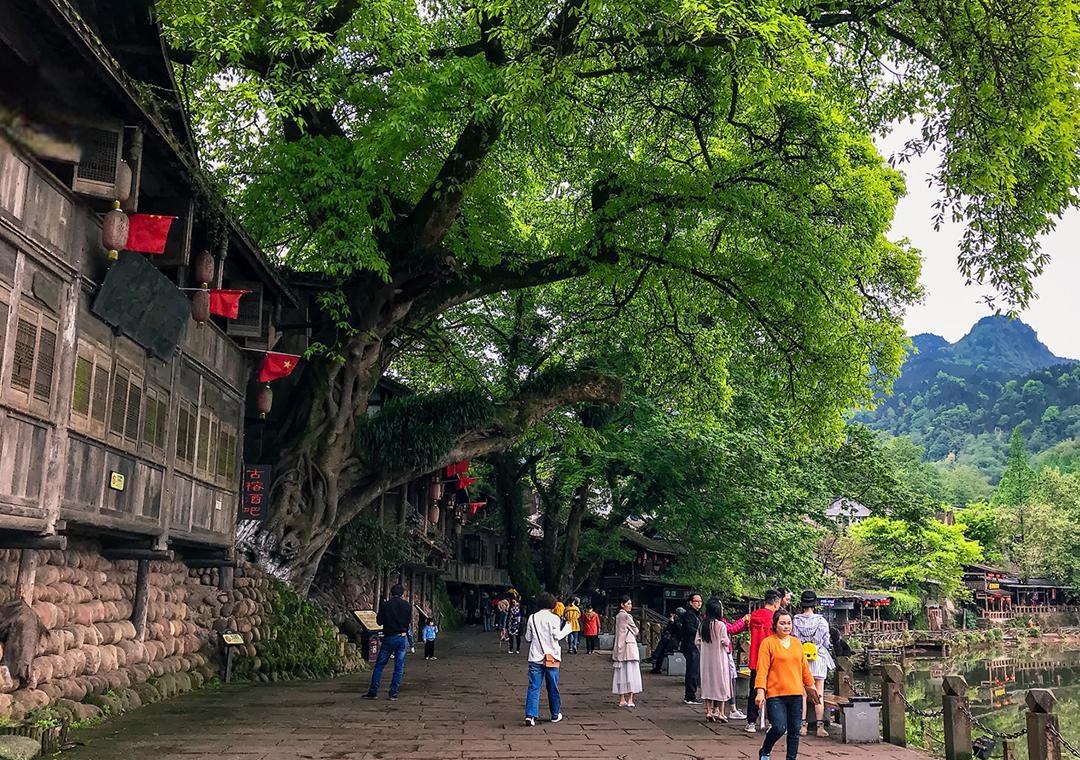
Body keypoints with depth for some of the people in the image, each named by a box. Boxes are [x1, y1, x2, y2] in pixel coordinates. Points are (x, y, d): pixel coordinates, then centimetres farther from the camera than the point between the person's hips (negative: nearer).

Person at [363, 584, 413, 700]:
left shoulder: (385, 605, -6)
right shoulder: (408, 606, -1)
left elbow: (379, 621, 1)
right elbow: (410, 622, 4)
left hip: (389, 638, -1)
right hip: (403, 638, 1)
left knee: (379, 666, 8)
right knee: (399, 667, 6)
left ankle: (373, 692, 6)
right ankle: (393, 693, 5)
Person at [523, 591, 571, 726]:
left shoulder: (532, 618, 4)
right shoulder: (554, 618, -5)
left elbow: (528, 638, 8)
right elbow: (557, 636, -8)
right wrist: (567, 628, 8)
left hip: (535, 657, 2)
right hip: (551, 657, -1)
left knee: (533, 687, -2)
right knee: (553, 687, 12)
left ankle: (530, 715, -16)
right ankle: (555, 715, 23)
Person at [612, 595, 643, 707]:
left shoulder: (618, 616, 13)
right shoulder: (626, 616, -12)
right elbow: (635, 631, -2)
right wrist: (634, 634, 18)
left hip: (620, 647, 8)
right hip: (629, 646, -8)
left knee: (621, 672, 8)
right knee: (630, 672, -3)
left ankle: (622, 700, 9)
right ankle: (629, 700, -4)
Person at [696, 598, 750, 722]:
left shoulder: (703, 624, 3)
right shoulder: (721, 625, -14)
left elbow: (698, 642, 5)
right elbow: (725, 642, -13)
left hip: (706, 658, 5)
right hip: (719, 657, -5)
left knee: (708, 682, 9)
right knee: (721, 682, 3)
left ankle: (709, 711, 9)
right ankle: (720, 713, 6)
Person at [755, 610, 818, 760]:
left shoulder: (796, 643, 12)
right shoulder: (768, 643, -5)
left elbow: (804, 667, 21)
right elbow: (762, 669, -10)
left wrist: (810, 686, 24)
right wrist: (760, 691, -17)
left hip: (796, 694, 5)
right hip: (775, 694, -5)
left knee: (794, 730, 7)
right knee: (779, 728, -13)